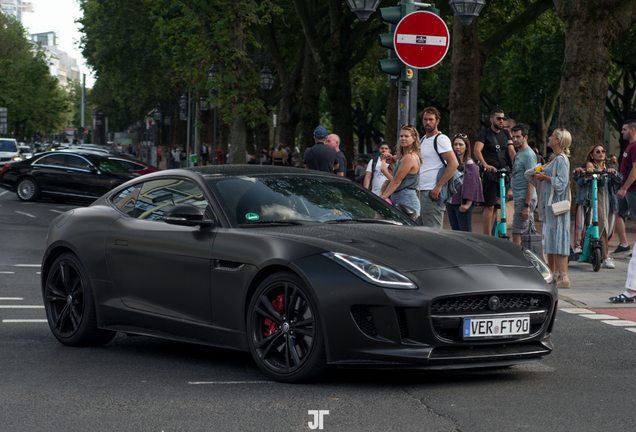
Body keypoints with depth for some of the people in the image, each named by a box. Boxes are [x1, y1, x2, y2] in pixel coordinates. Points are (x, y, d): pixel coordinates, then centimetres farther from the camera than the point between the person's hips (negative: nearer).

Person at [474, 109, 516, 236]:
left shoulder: (506, 134, 16)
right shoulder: (485, 134, -1)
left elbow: (511, 151, 7)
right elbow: (477, 150, -15)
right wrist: (485, 165, -32)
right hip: (490, 174, -5)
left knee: (496, 206, 8)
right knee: (489, 206, -8)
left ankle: (490, 233, 16)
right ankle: (487, 236, -7)